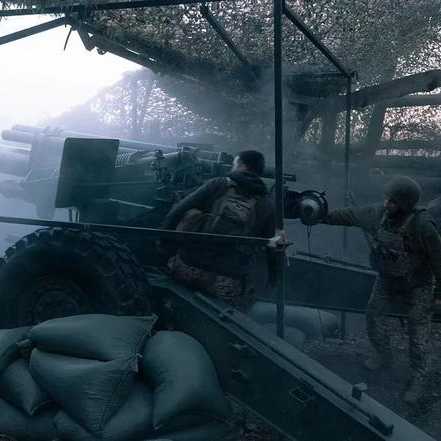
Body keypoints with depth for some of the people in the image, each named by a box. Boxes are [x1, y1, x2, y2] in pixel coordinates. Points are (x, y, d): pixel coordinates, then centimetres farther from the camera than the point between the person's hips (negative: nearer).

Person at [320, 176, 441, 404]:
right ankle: (383, 355, 44)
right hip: (386, 281, 6)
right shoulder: (377, 213, -16)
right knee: (374, 315, 19)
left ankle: (418, 379, 21)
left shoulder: (422, 225, -31)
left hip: (416, 288, -6)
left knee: (418, 334, 3)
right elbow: (349, 215, 0)